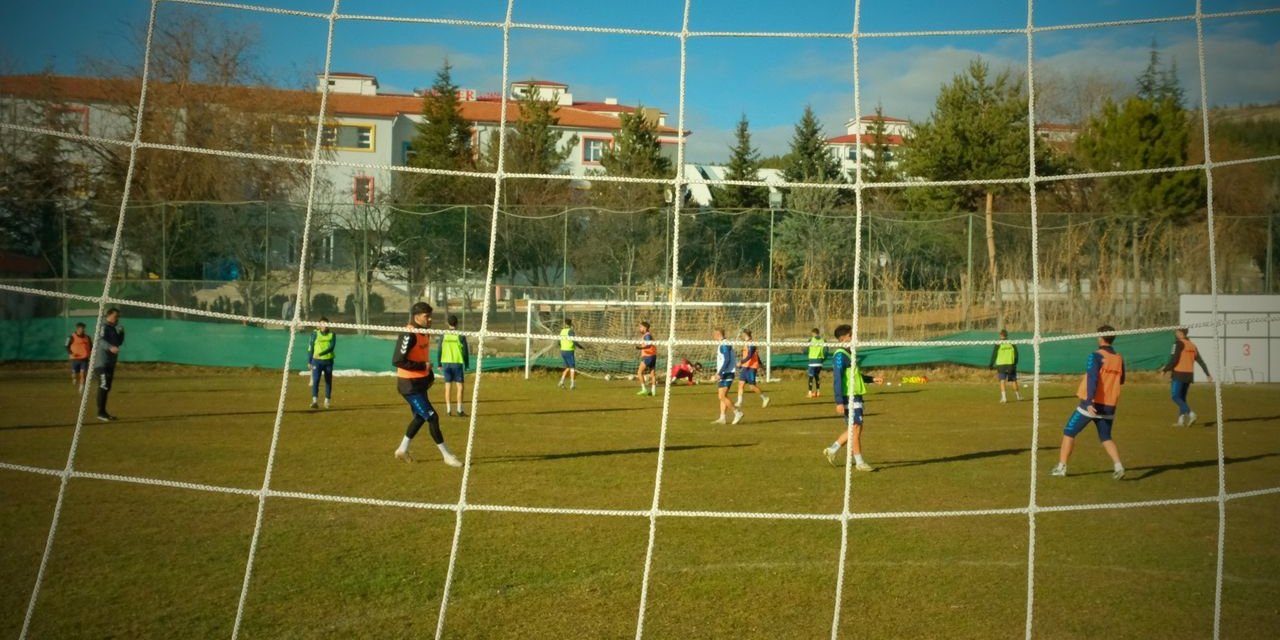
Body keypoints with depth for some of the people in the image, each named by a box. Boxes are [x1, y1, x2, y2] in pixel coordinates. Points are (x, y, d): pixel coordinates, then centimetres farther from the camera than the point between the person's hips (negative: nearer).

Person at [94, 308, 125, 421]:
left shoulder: (114, 328, 17)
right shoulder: (103, 327, -10)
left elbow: (119, 343, 18)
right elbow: (101, 341, -27)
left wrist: (121, 332, 2)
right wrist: (110, 347, -44)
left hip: (110, 362, 9)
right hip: (102, 362, -9)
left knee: (107, 387, 12)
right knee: (103, 386, -13)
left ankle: (103, 412, 19)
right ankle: (101, 413, -12)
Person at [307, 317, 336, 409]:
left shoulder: (332, 334, 2)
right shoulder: (315, 333, 1)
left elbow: (331, 347, -12)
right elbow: (310, 348, 5)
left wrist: (321, 353, -25)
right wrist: (309, 362, 4)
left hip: (328, 361, 1)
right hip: (317, 360, -1)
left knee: (328, 381, 7)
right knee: (315, 380, -15)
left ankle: (327, 401, 17)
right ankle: (314, 401, -20)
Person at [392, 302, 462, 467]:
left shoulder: (425, 333, 8)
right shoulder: (409, 335, -21)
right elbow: (397, 361, -27)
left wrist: (430, 375, 10)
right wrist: (423, 366, -22)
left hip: (420, 383, 10)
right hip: (409, 385, -10)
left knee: (420, 417, 20)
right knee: (432, 417, -6)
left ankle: (402, 449, 36)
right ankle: (446, 455, 3)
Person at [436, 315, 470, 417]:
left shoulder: (443, 335, 1)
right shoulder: (460, 335, -5)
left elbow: (439, 350, 5)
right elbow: (465, 351, -3)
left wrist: (439, 364, 13)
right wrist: (466, 365, 6)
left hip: (446, 362, 3)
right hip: (457, 362, -2)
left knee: (448, 386, 8)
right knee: (459, 386, 2)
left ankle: (448, 409, 8)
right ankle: (459, 410, -1)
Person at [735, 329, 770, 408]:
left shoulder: (751, 343, -15)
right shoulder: (747, 343, 15)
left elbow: (750, 356, -26)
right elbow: (756, 354, 23)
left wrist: (741, 362, -32)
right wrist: (760, 364, 30)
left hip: (751, 367, -10)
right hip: (745, 367, 10)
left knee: (752, 386, -5)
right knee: (741, 383, 4)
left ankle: (765, 397, 10)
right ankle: (739, 402, 4)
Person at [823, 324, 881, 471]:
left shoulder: (848, 354, 16)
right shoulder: (840, 355, -14)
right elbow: (837, 380, -20)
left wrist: (871, 379, 21)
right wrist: (839, 402, -23)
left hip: (856, 396, 10)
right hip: (849, 398, -10)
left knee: (853, 428, 14)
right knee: (856, 427, -4)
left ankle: (832, 450, 22)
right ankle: (859, 463, 4)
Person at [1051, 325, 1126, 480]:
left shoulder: (1096, 356, -11)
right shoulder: (1119, 359, 7)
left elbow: (1092, 379, -22)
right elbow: (1120, 380, 20)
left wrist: (1090, 402, -28)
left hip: (1092, 405, -5)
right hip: (1109, 406, 5)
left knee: (1069, 432, 7)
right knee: (1106, 438, 17)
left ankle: (1061, 467, 7)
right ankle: (1118, 466, -2)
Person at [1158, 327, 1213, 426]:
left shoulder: (1178, 343, -9)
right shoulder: (1192, 345, 13)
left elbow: (1174, 359, -17)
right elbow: (1201, 361, 12)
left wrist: (1165, 369, -6)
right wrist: (1208, 374, 14)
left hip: (1179, 374, -8)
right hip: (1189, 374, 8)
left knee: (1175, 396, -6)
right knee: (1182, 397, 14)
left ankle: (1190, 413, -22)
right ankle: (1181, 420, 11)